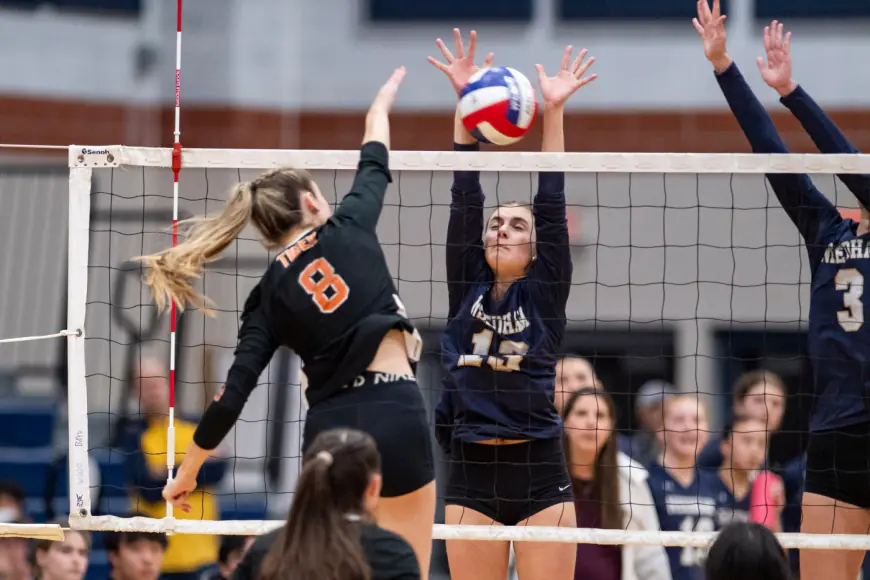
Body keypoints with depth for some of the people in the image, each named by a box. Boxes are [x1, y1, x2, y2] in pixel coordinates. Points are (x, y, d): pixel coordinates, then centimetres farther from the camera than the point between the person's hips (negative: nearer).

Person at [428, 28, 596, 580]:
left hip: (540, 476, -2)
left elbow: (552, 205, -2)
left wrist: (554, 112, -8)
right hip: (472, 476, 2)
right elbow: (465, 198, 3)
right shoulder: (466, 290, 9)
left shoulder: (545, 294, 4)